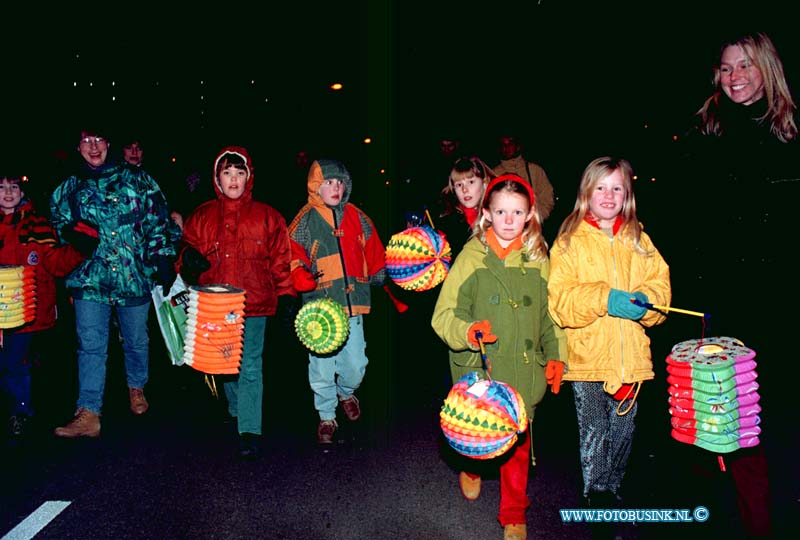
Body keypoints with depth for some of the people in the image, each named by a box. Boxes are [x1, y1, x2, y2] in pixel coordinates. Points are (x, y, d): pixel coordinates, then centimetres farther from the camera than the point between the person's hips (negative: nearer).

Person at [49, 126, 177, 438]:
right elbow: (58, 223, 21)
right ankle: (88, 414, 0)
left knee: (136, 339, 14)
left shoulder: (137, 181, 3)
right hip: (90, 278, 1)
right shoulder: (68, 189, 11)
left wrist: (162, 259, -7)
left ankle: (136, 388, 38)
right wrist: (73, 234, -2)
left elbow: (157, 223, 1)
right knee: (90, 345, -3)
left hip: (134, 276, -1)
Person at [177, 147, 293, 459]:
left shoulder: (267, 217, 3)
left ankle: (250, 431, -2)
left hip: (253, 304, -3)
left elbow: (280, 260, 5)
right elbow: (188, 248, 15)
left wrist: (286, 298, 1)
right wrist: (189, 260, -10)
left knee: (250, 367, -6)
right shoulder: (202, 216, 9)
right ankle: (237, 412, 37)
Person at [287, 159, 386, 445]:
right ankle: (326, 417, 26)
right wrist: (305, 279, -19)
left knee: (356, 365, 3)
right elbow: (293, 260, -2)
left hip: (353, 304, 2)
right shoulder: (304, 221, 0)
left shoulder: (356, 217, 9)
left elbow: (374, 255, 19)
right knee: (321, 366, 3)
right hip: (319, 306, -2)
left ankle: (346, 392, 38)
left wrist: (381, 276, 16)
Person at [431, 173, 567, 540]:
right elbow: (444, 315, -9)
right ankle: (471, 467, 51)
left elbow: (550, 313, 12)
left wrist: (555, 355, 7)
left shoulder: (538, 258, 2)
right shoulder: (471, 257, -8)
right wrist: (467, 331, -27)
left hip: (524, 372, 2)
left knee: (518, 442, 11)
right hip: (479, 372, -2)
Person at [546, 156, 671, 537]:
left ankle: (614, 490, 36)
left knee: (623, 432, 16)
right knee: (594, 435, 3)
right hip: (587, 356, -4)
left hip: (631, 356, 4)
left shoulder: (638, 240, 10)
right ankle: (597, 499, 21)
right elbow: (560, 299, -11)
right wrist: (605, 300, -22)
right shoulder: (568, 241, -3)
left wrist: (645, 300, -13)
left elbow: (660, 283, 7)